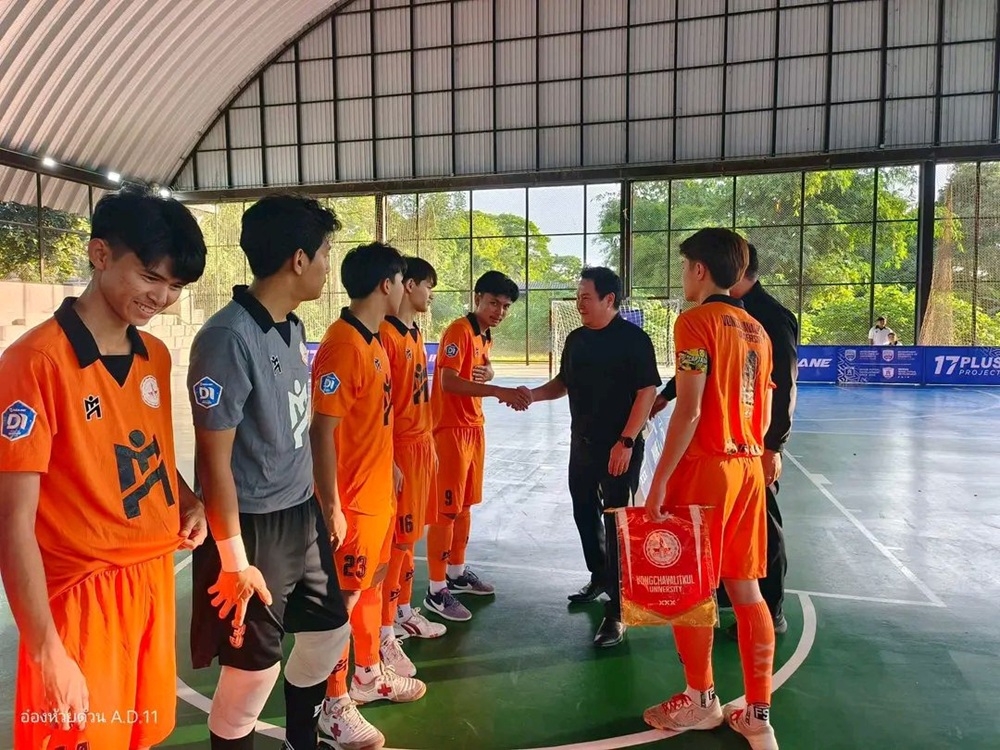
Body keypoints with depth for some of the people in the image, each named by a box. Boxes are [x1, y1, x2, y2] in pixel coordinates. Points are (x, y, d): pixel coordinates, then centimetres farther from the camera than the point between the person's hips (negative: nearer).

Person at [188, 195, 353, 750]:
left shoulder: (293, 327, 4)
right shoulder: (228, 337, -22)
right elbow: (214, 460, -20)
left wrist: (326, 505, 17)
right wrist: (235, 561, -17)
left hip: (302, 513, 9)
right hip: (252, 524, -9)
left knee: (330, 628, 21)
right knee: (254, 668, 5)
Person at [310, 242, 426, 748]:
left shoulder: (374, 341, 8)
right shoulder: (342, 346, -21)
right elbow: (322, 431, -22)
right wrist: (331, 507, -21)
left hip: (378, 492, 9)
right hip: (352, 499, -9)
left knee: (372, 584, 22)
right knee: (343, 598, 6)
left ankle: (369, 674, 41)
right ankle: (335, 705, 24)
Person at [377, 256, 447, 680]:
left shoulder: (416, 334, 13)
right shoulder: (385, 334, -16)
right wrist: (390, 462, -19)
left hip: (421, 445, 9)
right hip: (399, 447, -9)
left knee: (409, 534, 17)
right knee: (396, 539, -2)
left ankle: (403, 612, 31)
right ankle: (384, 634, 9)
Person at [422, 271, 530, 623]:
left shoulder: (485, 336, 13)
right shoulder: (459, 330, -15)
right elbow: (448, 381, -28)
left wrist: (486, 372, 6)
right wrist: (499, 391, -33)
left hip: (474, 427, 9)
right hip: (450, 429, -9)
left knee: (465, 503, 17)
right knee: (445, 509, -4)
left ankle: (457, 573, 31)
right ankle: (436, 591, 5)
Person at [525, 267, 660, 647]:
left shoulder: (634, 339, -12)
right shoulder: (576, 339, 9)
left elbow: (647, 391, -15)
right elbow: (564, 383, 18)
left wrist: (626, 441, -20)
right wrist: (533, 394, 0)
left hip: (619, 447, -7)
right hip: (582, 443, 7)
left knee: (616, 523, -3)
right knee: (585, 513, 18)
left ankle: (617, 612, 6)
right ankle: (599, 578, 42)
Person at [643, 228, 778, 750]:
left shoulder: (696, 321, -10)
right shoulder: (756, 329, 13)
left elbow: (689, 410, -17)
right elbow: (763, 413, 15)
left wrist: (659, 480, -15)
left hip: (704, 468, -7)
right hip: (748, 467, 8)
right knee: (746, 590, 11)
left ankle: (701, 700, 23)